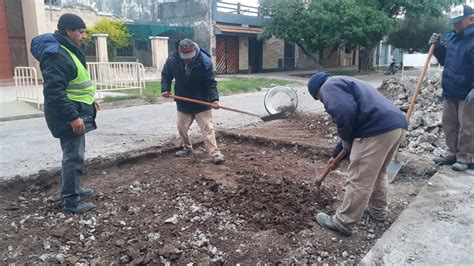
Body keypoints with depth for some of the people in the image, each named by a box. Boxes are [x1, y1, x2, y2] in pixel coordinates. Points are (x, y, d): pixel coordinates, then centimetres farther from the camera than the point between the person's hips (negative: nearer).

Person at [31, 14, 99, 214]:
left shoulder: (68, 51, 14)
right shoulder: (56, 54, -20)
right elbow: (54, 90, -27)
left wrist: (89, 100, 22)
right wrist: (72, 116, -29)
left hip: (76, 112, 11)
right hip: (69, 116, -11)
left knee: (75, 153, 20)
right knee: (73, 156, -5)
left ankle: (72, 189, 34)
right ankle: (71, 202, 5)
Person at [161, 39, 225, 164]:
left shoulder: (205, 61, -21)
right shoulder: (172, 60, -13)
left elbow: (211, 83, -17)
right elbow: (166, 75, 4)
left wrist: (214, 99, -29)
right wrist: (165, 89, -11)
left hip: (202, 102, -3)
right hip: (183, 102, 4)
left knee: (207, 128, -5)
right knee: (182, 127, 14)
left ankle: (215, 153, -5)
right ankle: (187, 148, 37)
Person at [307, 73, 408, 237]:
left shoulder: (329, 86, 4)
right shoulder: (343, 83, 34)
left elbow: (345, 112, -18)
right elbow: (353, 127, 37)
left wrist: (345, 141, -1)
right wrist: (336, 155, 40)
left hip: (378, 129, -10)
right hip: (398, 124, 10)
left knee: (359, 180, 0)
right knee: (378, 173, 27)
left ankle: (342, 224, 12)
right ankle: (378, 210, 42)